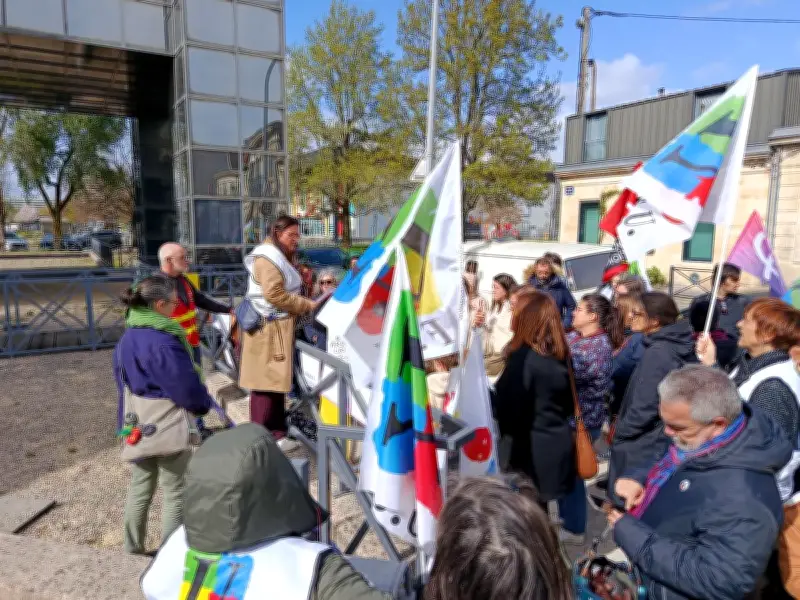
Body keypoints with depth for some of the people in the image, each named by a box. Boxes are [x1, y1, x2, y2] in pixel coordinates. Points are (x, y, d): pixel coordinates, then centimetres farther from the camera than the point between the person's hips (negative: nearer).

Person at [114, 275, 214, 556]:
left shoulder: (128, 338, 3)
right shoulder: (163, 343, -25)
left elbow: (122, 380, 13)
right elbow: (186, 385, -20)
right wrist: (205, 404, -1)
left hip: (138, 425, 9)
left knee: (140, 487, 21)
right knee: (176, 493, 7)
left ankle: (132, 547, 34)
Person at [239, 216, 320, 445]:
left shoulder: (282, 258, 22)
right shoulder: (268, 258, -12)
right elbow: (274, 295, -22)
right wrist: (307, 305, -16)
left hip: (278, 327, 10)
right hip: (268, 327, -10)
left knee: (276, 381, 12)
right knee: (267, 383, -7)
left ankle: (275, 433, 20)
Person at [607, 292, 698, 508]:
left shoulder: (657, 353, -24)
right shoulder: (682, 347, 2)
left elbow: (645, 408, -25)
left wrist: (618, 433, -10)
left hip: (644, 447, -9)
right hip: (669, 441, 9)